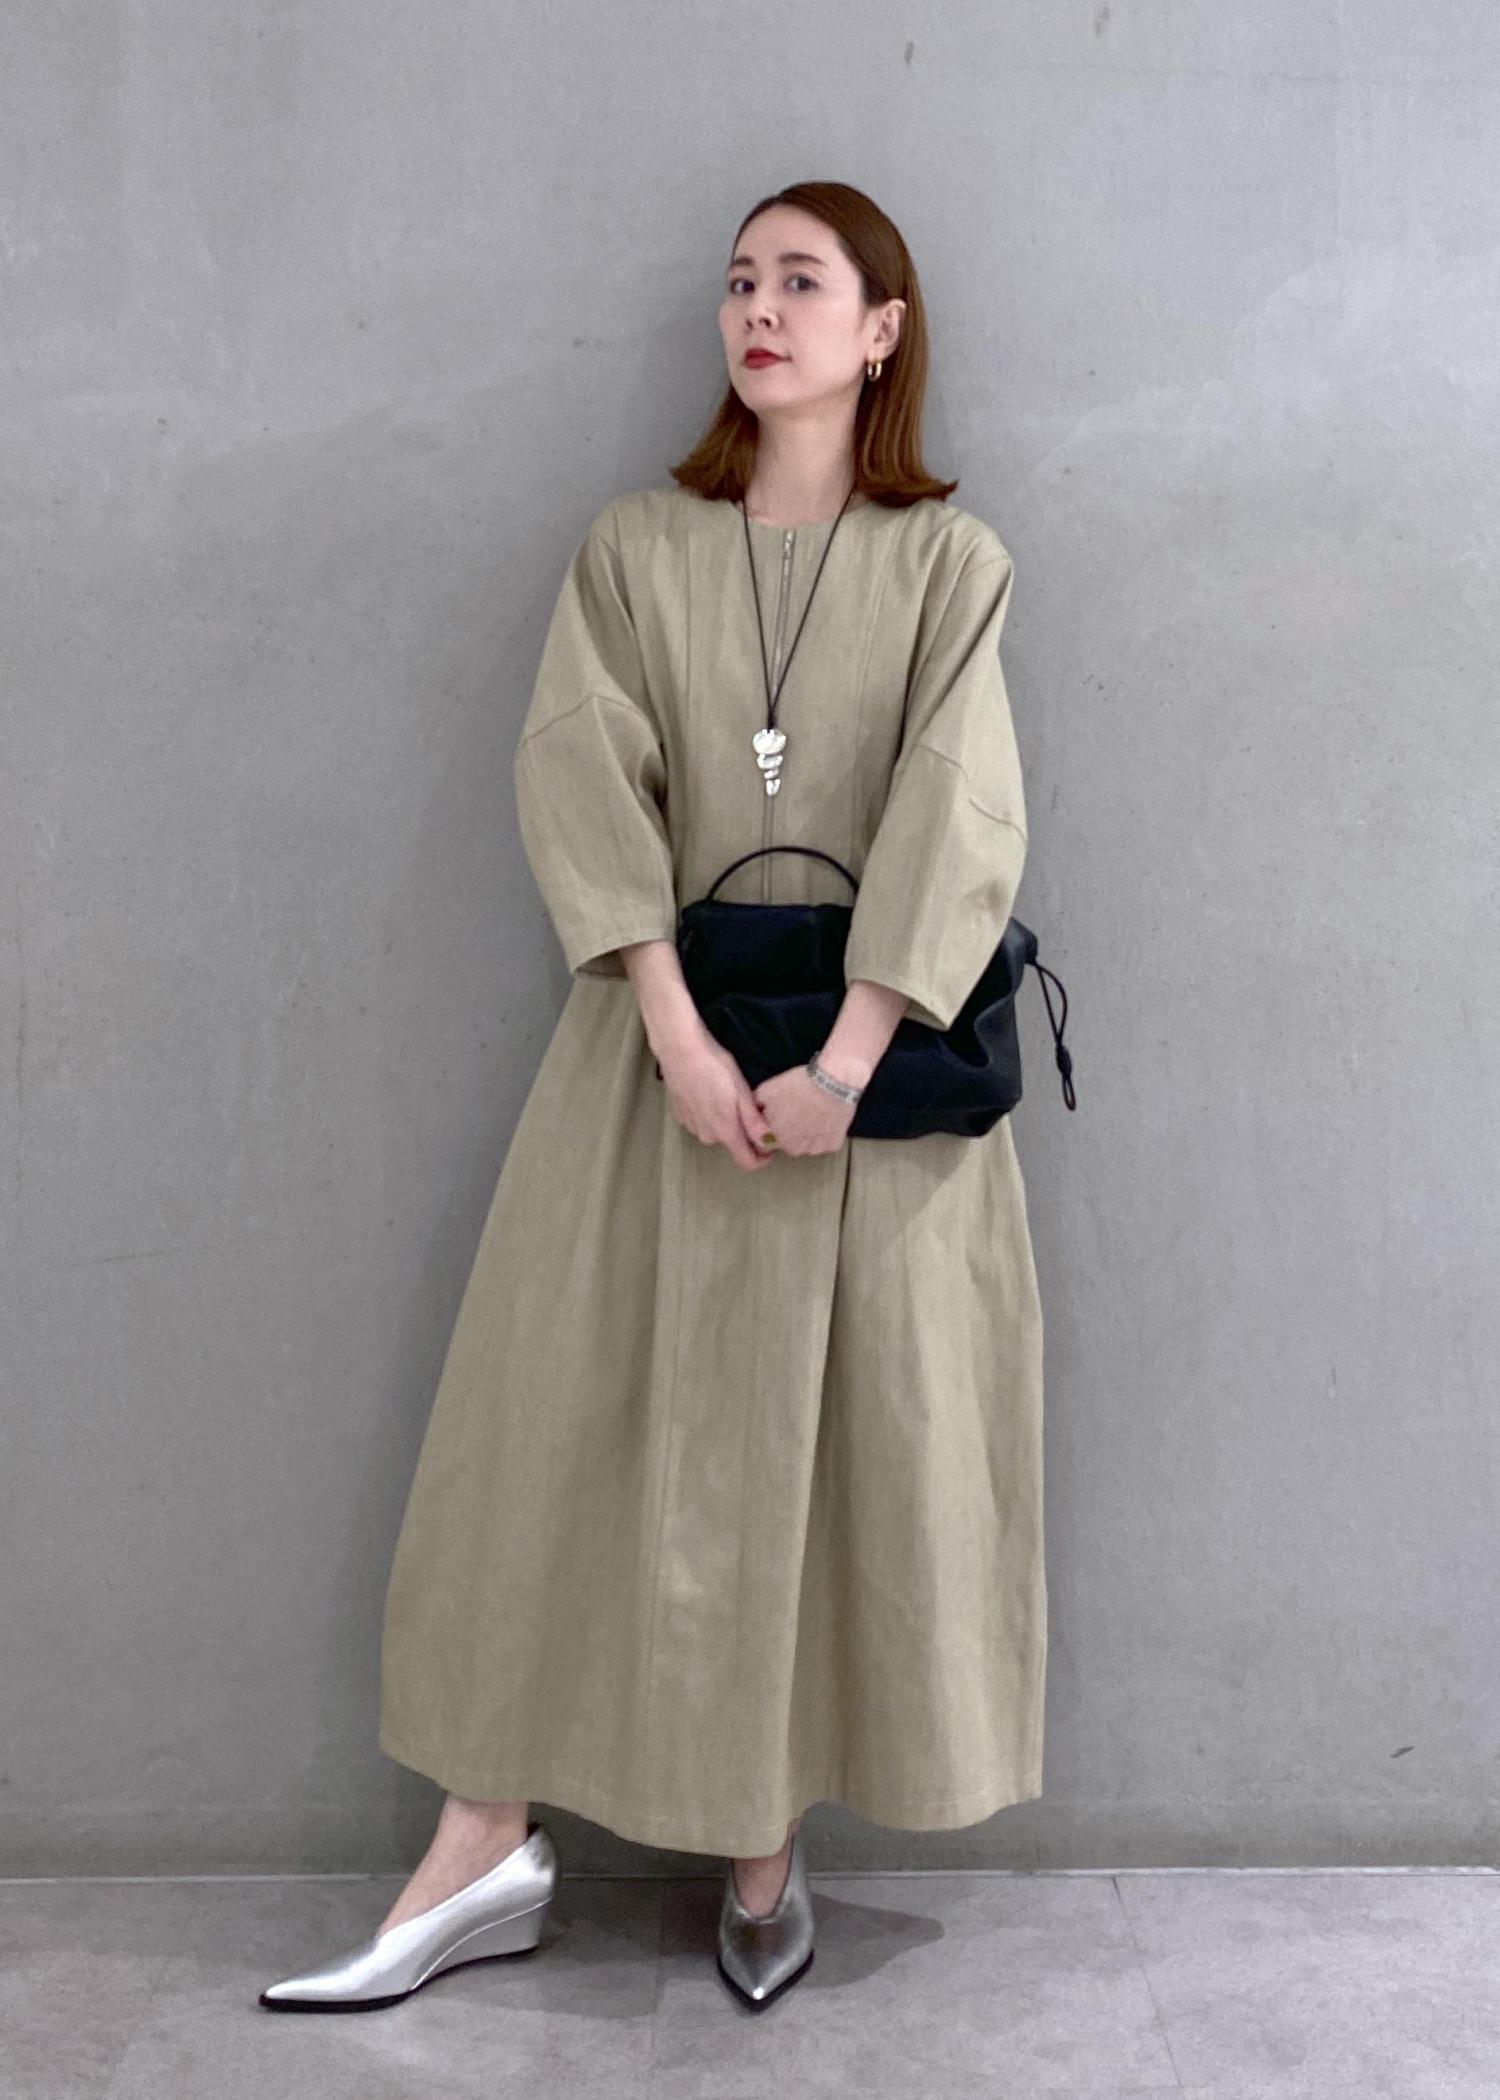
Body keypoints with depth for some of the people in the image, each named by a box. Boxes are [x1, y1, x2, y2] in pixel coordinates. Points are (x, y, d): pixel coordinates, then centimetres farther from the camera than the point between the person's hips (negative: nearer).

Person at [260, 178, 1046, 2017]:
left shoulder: (949, 560, 3)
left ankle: (768, 1841, 20)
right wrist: (684, 1040, -17)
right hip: (664, 1038, 1)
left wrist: (842, 1066, -18)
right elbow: (580, 782, -5)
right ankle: (489, 1849, 12)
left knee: (843, 1441, 4)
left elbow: (959, 823, -7)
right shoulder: (633, 549, 7)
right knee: (563, 1421, 1)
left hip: (872, 1049, -1)